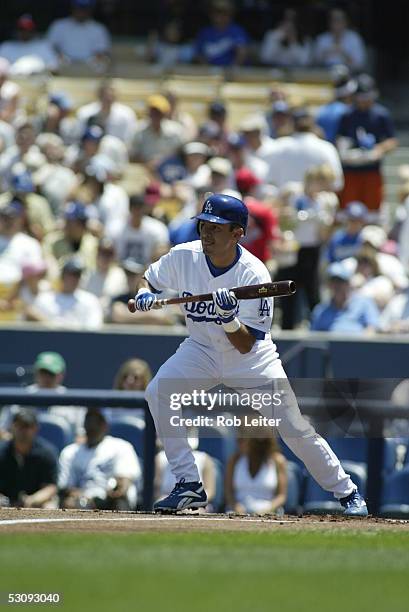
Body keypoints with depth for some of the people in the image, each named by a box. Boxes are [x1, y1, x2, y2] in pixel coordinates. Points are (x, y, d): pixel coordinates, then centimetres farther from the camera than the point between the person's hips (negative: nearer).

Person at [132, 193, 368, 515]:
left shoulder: (254, 275, -25)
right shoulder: (183, 257, -15)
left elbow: (245, 345, -24)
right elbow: (148, 280, 6)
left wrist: (229, 318, -43)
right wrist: (144, 296, -17)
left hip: (253, 358, -3)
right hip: (203, 351, 3)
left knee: (296, 428, -7)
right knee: (159, 391, -24)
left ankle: (347, 491, 16)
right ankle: (189, 486, -16)